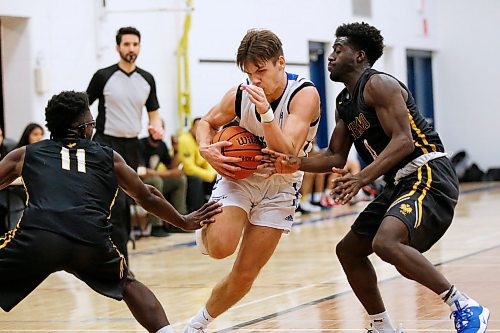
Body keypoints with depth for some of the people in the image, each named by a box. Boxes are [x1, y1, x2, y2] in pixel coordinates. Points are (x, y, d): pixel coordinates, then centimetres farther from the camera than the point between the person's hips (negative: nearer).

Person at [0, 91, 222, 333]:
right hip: (92, 240, 2)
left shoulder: (24, 155, 24)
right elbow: (148, 200, 35)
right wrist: (185, 223, 49)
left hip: (36, 237, -2)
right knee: (127, 284, 31)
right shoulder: (109, 158, 26)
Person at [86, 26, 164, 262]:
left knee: (125, 205, 10)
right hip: (106, 144, -5)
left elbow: (153, 112, 16)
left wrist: (156, 127, -6)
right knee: (116, 204, -17)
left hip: (131, 145, 5)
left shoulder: (147, 80, 7)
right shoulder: (103, 76, -6)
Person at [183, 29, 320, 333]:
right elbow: (207, 123, 7)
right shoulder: (239, 95, -14)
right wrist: (206, 150, -15)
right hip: (239, 174, 1)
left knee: (245, 275, 0)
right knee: (221, 248, -27)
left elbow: (287, 154, -32)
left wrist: (265, 112, -45)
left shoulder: (305, 95, -23)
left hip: (280, 185, 0)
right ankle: (207, 226, 10)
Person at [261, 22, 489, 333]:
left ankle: (465, 307, -25)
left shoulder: (378, 84, -12)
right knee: (348, 250, 15)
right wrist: (297, 164, 4)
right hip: (401, 184, 11)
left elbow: (403, 141, -21)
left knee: (386, 241, -33)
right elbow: (336, 157, 21)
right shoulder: (344, 103, 17)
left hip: (428, 176, -11)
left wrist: (362, 178, -30)